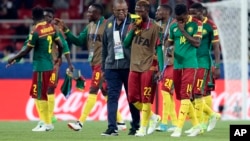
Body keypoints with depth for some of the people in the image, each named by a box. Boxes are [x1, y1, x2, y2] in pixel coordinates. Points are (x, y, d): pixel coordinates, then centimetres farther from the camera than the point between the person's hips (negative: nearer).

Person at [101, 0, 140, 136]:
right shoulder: (109, 24, 9)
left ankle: (135, 126, 18)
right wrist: (103, 66, 15)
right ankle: (112, 127, -3)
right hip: (112, 66, 4)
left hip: (129, 67, -4)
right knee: (112, 96, -1)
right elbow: (105, 46, 15)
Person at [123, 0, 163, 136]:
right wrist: (133, 30, -7)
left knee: (145, 99, -3)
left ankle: (143, 127, 5)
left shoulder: (154, 28, -7)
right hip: (134, 67, 6)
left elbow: (159, 49, -8)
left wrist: (160, 69, -14)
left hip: (148, 67, -6)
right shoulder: (133, 26, 10)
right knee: (133, 98, 5)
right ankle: (153, 117, 23)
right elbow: (126, 44, 9)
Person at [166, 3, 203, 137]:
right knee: (181, 96, 9)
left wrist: (183, 30, -16)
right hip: (177, 64, 6)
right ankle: (196, 125, 20)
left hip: (189, 64, -6)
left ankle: (179, 128, -15)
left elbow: (197, 43, -14)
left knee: (185, 95, -12)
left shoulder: (196, 24, -6)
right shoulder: (173, 26, 7)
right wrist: (167, 49, -4)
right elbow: (169, 42, 18)